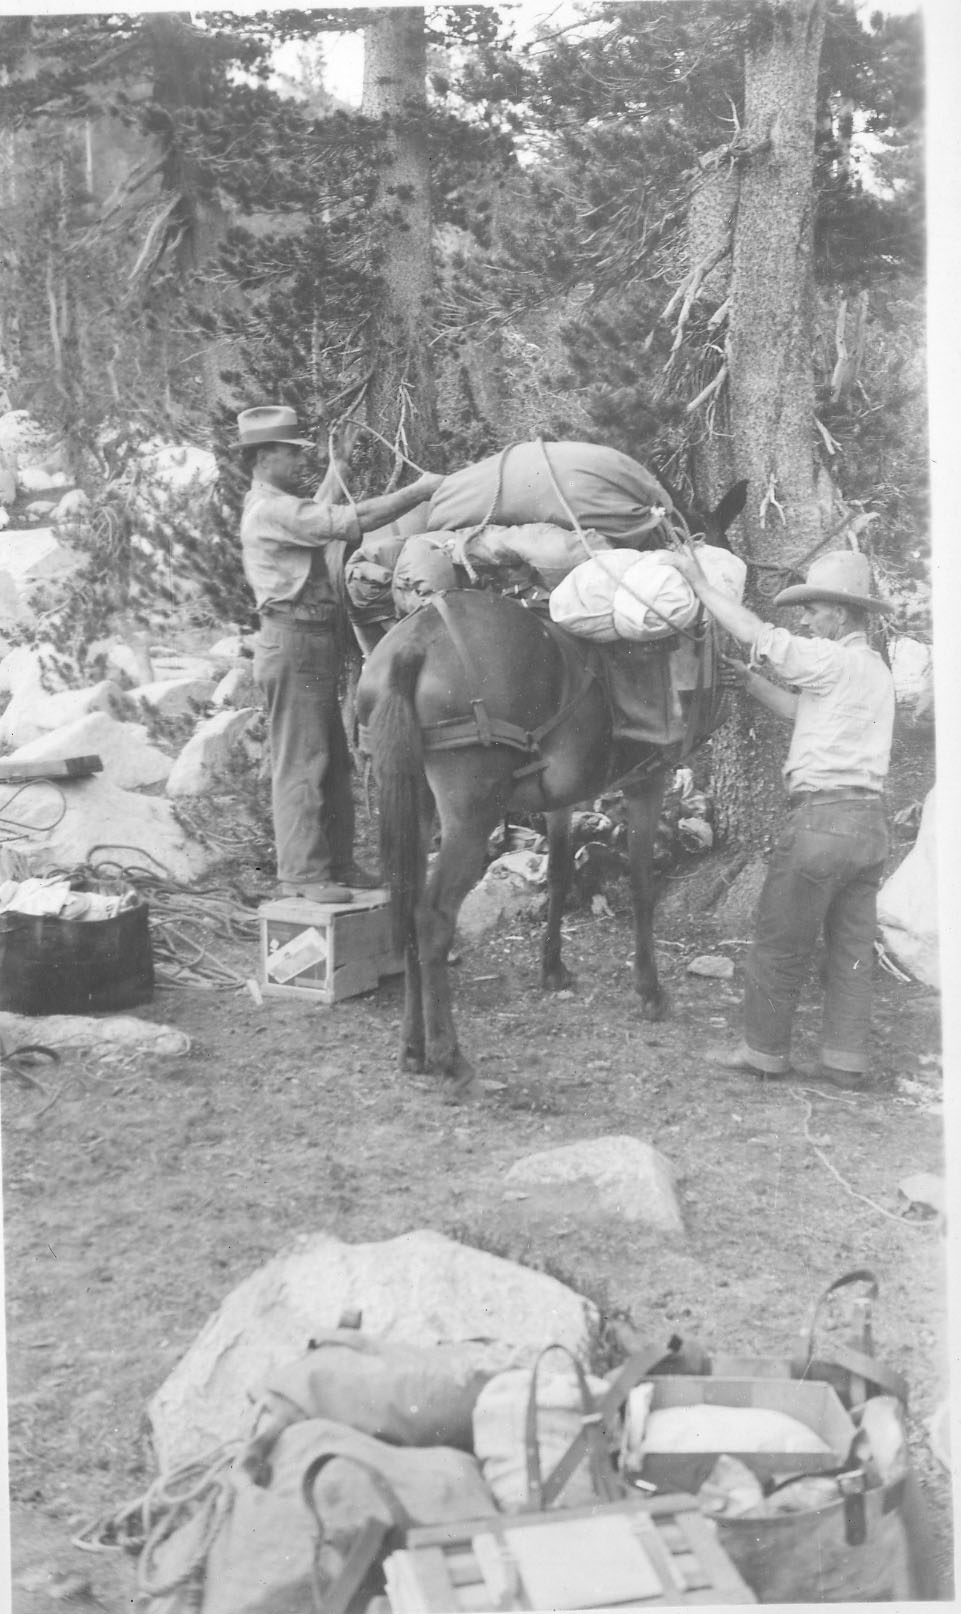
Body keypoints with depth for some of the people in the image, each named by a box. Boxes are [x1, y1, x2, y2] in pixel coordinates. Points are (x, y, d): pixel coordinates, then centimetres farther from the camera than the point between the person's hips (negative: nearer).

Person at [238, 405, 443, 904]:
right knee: (301, 763, -8)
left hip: (315, 647, 11)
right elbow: (350, 522, -22)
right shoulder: (270, 509, -14)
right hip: (293, 643, -11)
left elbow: (321, 517, 38)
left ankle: (337, 863, 19)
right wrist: (419, 491, -18)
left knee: (334, 763, 13)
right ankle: (302, 873, -5)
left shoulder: (281, 506, 19)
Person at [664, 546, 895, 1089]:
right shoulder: (875, 670, 16)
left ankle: (766, 1050, 11)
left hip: (824, 815, -9)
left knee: (781, 942, 3)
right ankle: (847, 1060, 13)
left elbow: (755, 633, -13)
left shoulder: (837, 660, -11)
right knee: (852, 945, 10)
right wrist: (755, 684, 17)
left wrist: (698, 580, -6)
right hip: (871, 821, 9)